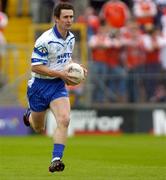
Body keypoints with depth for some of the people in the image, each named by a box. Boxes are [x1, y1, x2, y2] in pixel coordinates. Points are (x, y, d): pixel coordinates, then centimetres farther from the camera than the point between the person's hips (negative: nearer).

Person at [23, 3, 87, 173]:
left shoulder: (71, 38, 2)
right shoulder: (45, 40, -22)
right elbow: (35, 67, -21)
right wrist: (60, 74, -24)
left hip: (58, 86, 4)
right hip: (40, 85, -4)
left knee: (64, 120, -20)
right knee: (39, 129, 12)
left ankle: (56, 160, -20)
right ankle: (30, 115, 49)